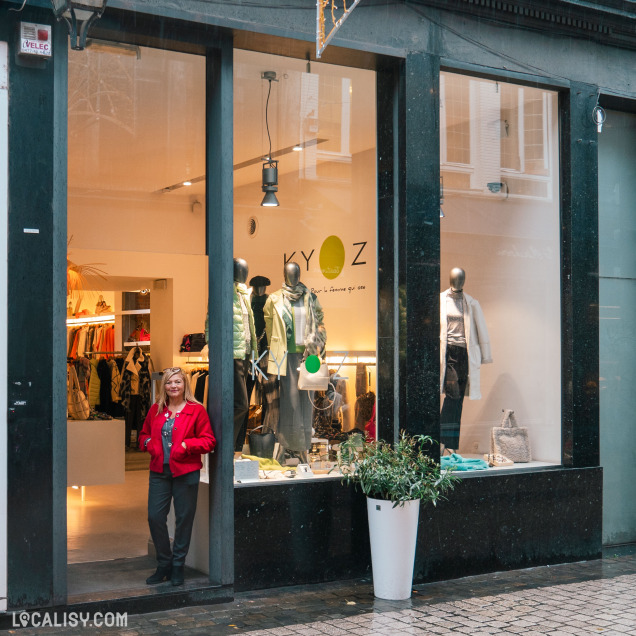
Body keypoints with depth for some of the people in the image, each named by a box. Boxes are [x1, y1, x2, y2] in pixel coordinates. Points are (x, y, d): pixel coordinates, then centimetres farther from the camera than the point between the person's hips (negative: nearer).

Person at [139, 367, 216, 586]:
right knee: (154, 517, 1)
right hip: (159, 472, 4)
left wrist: (187, 445, -17)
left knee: (184, 519, 3)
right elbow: (144, 434, 23)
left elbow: (209, 441, -3)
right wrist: (147, 442, 0)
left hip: (186, 472, -3)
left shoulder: (196, 410, -2)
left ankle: (177, 567, 18)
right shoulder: (156, 410, 11)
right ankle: (164, 565, 18)